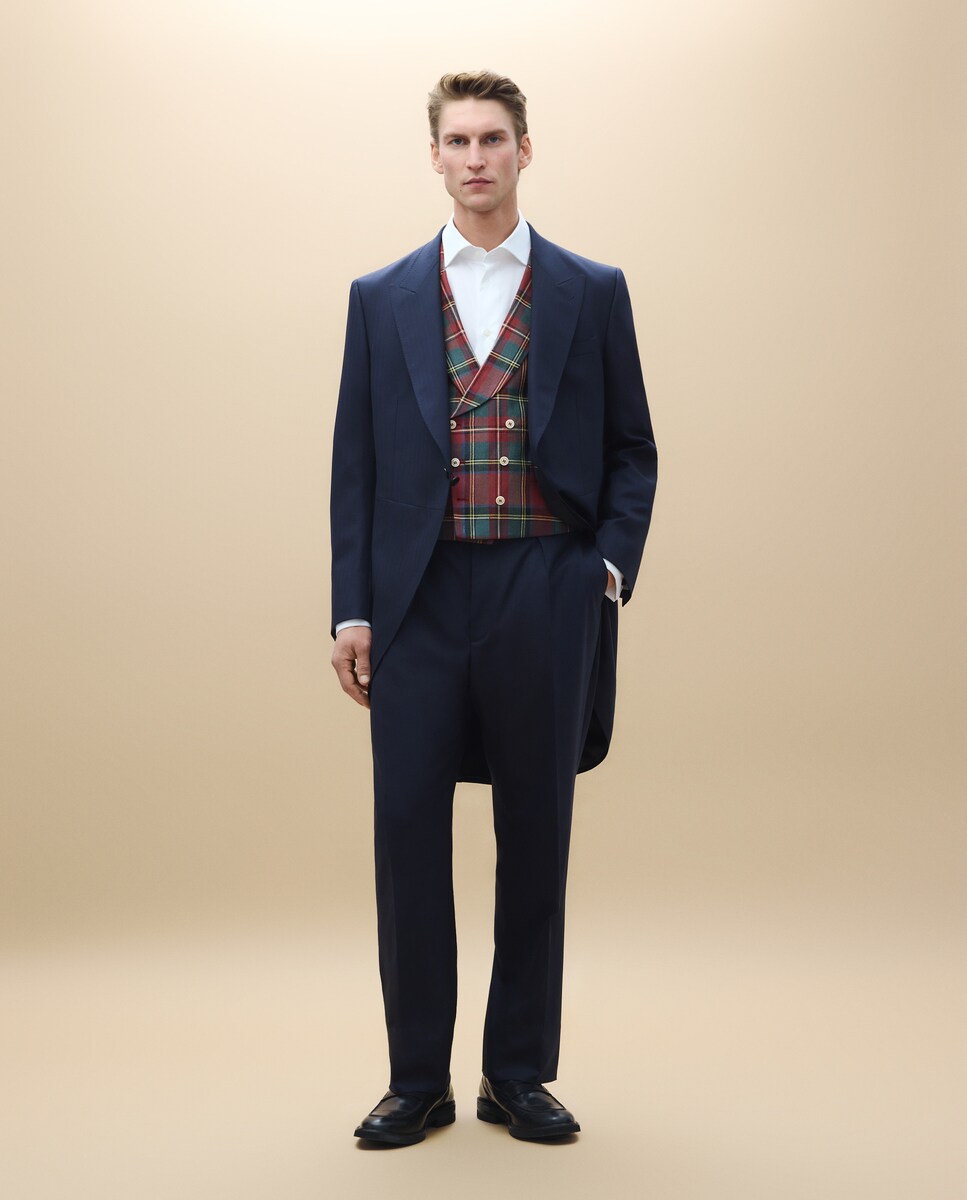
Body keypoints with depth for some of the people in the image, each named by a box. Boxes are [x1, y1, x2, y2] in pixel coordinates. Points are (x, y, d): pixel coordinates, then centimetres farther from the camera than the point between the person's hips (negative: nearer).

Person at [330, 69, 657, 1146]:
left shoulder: (593, 293, 7)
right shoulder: (381, 298, 10)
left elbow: (631, 452, 10)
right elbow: (356, 464, 8)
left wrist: (610, 569, -4)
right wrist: (350, 610, 1)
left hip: (546, 596, 0)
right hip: (420, 599, 1)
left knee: (535, 836, 5)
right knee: (408, 833, 1)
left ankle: (518, 1075, 18)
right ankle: (418, 1079, 14)